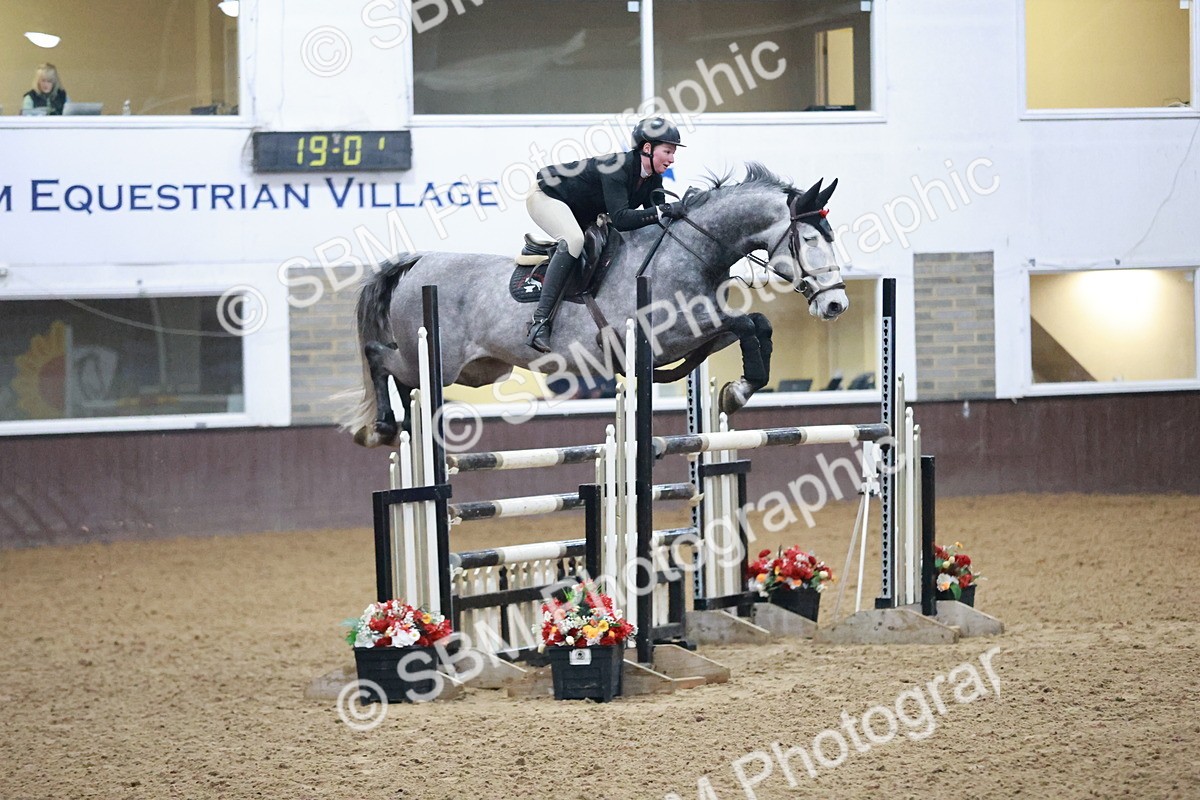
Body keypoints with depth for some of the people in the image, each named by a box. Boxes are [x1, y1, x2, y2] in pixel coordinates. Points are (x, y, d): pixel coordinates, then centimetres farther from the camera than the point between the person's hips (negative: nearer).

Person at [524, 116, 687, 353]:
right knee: (573, 239, -34)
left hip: (582, 213, 10)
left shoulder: (653, 180, -7)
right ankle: (540, 322, -40)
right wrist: (662, 211, -45)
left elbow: (653, 221, -6)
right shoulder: (617, 167, -32)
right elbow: (620, 219, -42)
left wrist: (674, 213, -24)